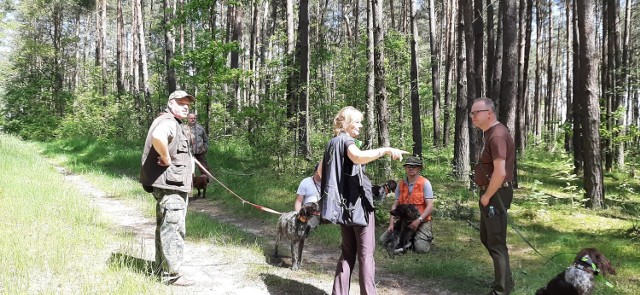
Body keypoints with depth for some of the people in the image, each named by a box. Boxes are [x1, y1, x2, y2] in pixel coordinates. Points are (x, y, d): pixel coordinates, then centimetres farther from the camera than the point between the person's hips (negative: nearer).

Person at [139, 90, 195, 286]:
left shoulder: (178, 125, 19)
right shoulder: (168, 122, -14)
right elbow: (158, 137, -38)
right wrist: (167, 160, -26)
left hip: (173, 186, 11)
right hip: (169, 186, -11)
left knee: (165, 228, 17)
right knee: (173, 229, -8)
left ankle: (162, 270, 27)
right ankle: (171, 275, -4)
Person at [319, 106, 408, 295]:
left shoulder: (332, 144, 16)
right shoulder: (346, 140, -10)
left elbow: (321, 170, 25)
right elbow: (358, 157, -33)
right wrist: (386, 150, -35)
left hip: (344, 203, 8)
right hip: (358, 201, -8)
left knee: (348, 253, 13)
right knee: (366, 254, -6)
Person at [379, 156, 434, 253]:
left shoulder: (425, 183, -8)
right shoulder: (401, 184, 6)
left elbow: (430, 206, -12)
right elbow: (395, 205, 6)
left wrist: (418, 220, -22)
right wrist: (391, 223, -5)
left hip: (421, 222, -4)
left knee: (421, 248, -24)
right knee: (383, 240, -5)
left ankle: (427, 237, 13)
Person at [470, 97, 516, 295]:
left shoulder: (497, 135, -21)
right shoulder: (489, 133, 12)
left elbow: (500, 173, -28)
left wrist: (487, 196, -16)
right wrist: (485, 195, 14)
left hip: (495, 195, -11)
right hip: (489, 193, 11)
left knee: (496, 242, -2)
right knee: (486, 237, 21)